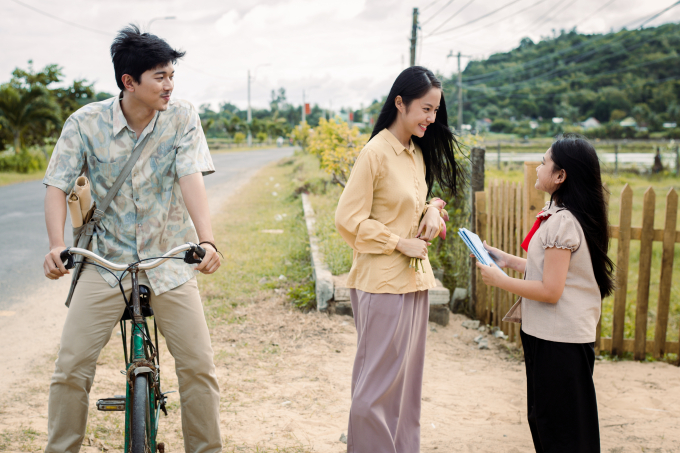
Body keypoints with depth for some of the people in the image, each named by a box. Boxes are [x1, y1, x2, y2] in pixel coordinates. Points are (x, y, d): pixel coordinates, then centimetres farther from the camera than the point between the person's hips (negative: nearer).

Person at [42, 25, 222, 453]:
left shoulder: (182, 118, -8)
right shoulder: (86, 122, -8)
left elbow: (191, 178, -18)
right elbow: (57, 185, -9)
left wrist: (207, 241, -33)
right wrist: (57, 245, -27)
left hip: (169, 259, 0)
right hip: (107, 260, 0)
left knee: (199, 367, -4)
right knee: (71, 367, -4)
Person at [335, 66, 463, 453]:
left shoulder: (418, 152, 10)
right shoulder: (376, 153, -13)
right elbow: (349, 219, -15)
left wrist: (431, 212, 2)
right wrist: (400, 243, -15)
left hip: (415, 278, 8)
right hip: (382, 282, -8)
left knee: (408, 377, 16)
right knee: (380, 381, 0)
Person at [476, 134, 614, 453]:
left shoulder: (562, 222, -21)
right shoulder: (566, 216, 11)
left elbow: (550, 290, -24)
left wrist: (500, 280, -15)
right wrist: (507, 259, 11)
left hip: (559, 342, -10)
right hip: (551, 334, 10)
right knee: (542, 419, 19)